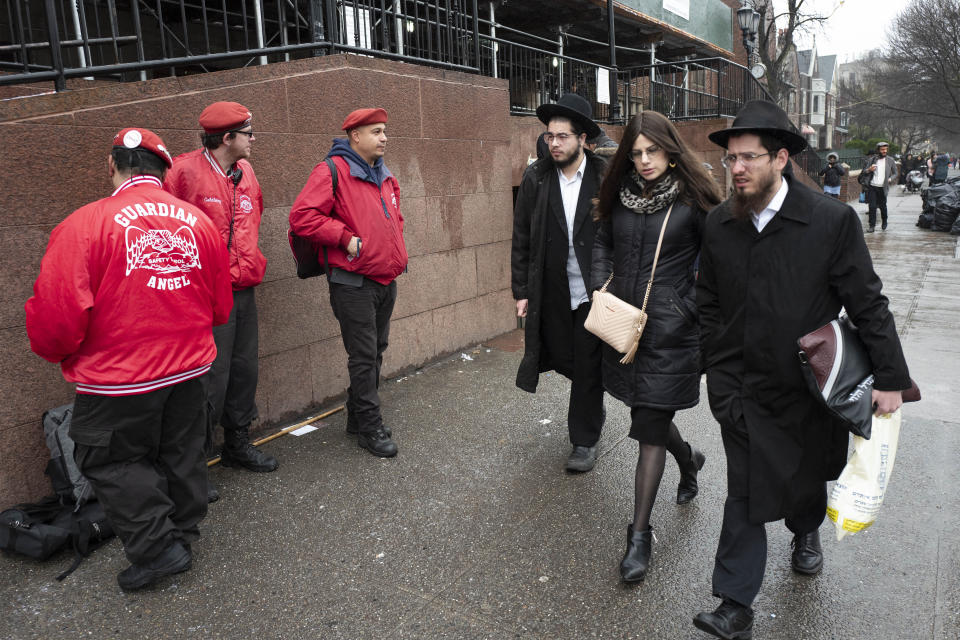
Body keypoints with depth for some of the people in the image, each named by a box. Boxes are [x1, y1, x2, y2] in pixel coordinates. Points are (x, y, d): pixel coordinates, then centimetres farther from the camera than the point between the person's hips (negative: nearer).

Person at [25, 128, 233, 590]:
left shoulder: (85, 224, -16)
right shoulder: (199, 221, 0)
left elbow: (55, 315, -18)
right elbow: (220, 308, 8)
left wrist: (55, 351, 4)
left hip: (118, 377, -5)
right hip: (190, 370, 5)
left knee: (112, 461, 15)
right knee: (181, 456, 20)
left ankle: (157, 549, 14)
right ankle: (181, 534, 36)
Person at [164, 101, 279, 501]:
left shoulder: (245, 172, 12)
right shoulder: (186, 170, -12)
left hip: (243, 288, 8)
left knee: (245, 369, 14)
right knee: (212, 376, -5)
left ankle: (238, 445, 32)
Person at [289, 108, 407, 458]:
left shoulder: (385, 176, 15)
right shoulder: (333, 171, -11)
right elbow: (301, 217, -19)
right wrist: (346, 238, -19)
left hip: (386, 279, 8)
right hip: (353, 282, -8)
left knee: (375, 352, 15)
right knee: (364, 356, -2)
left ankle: (358, 417, 30)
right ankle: (370, 427, 11)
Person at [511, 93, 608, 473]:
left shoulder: (605, 177, -7)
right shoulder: (536, 178, 0)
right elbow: (522, 239, 3)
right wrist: (522, 291, 1)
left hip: (594, 290, -3)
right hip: (552, 293, 3)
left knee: (588, 366, 5)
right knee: (563, 360, 13)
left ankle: (584, 440, 22)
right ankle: (592, 408, 43)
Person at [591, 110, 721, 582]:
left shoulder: (691, 199, -8)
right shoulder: (621, 194, 6)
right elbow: (603, 243, 17)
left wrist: (691, 309, -9)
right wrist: (601, 288, 4)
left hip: (671, 330, -5)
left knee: (650, 428, -3)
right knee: (650, 412, 19)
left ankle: (640, 535, 8)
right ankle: (689, 460, 53)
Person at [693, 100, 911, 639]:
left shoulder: (833, 220, -13)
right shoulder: (720, 223, -2)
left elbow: (868, 304, -8)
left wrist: (890, 377, -8)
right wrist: (718, 372, 5)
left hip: (806, 385, -1)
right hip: (742, 388, 1)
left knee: (809, 477, 21)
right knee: (745, 493, 2)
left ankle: (806, 530, 55)